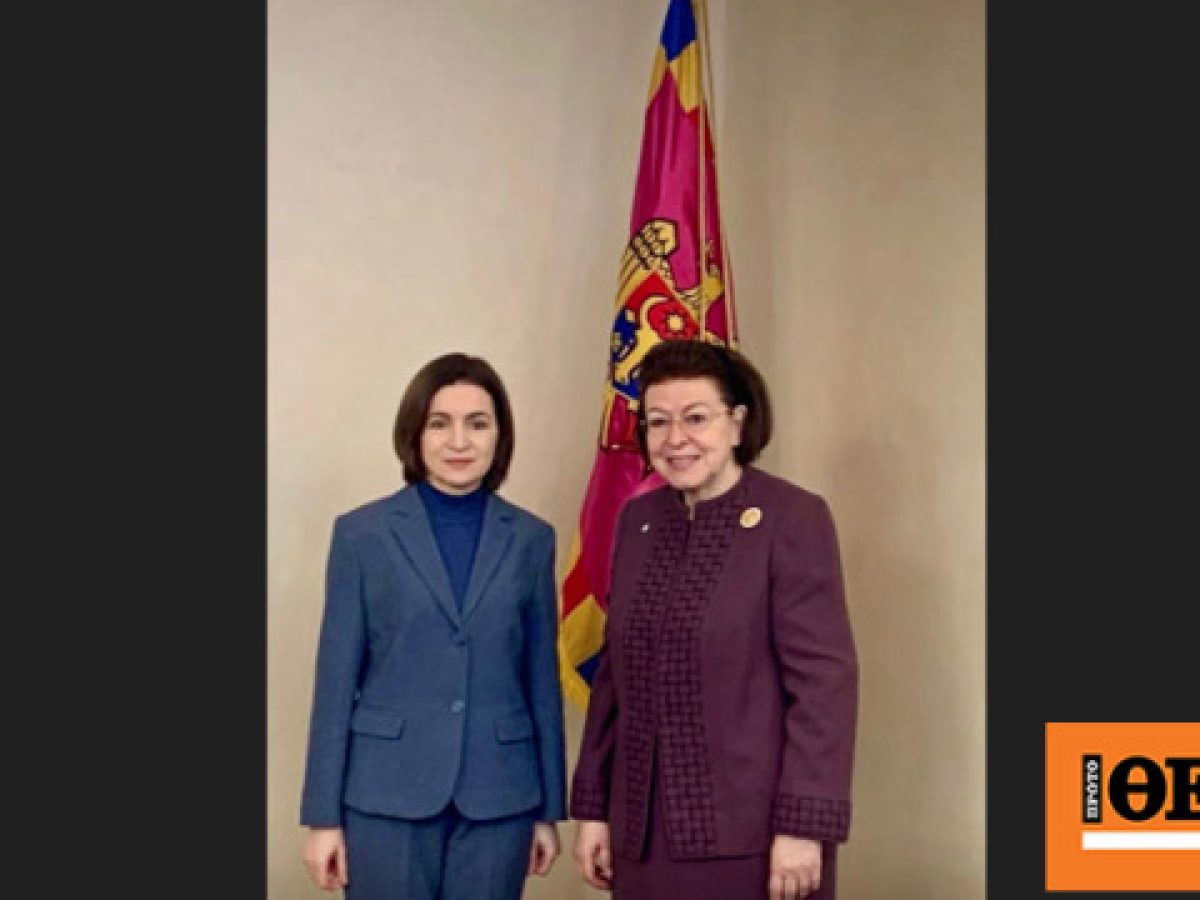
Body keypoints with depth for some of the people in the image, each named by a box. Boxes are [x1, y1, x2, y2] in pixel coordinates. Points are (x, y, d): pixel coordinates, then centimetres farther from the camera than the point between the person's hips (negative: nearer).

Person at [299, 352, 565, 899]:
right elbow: (337, 677, -1)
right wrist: (323, 814, -3)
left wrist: (549, 808, 8)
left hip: (500, 795, 2)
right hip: (387, 793, -1)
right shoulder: (362, 533, 0)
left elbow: (542, 677, 7)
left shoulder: (531, 539, 5)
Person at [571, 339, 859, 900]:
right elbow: (613, 672, 11)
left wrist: (804, 824, -16)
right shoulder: (637, 519, 8)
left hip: (754, 836, -5)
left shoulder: (795, 518, -9)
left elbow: (825, 678, -12)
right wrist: (591, 806, 9)